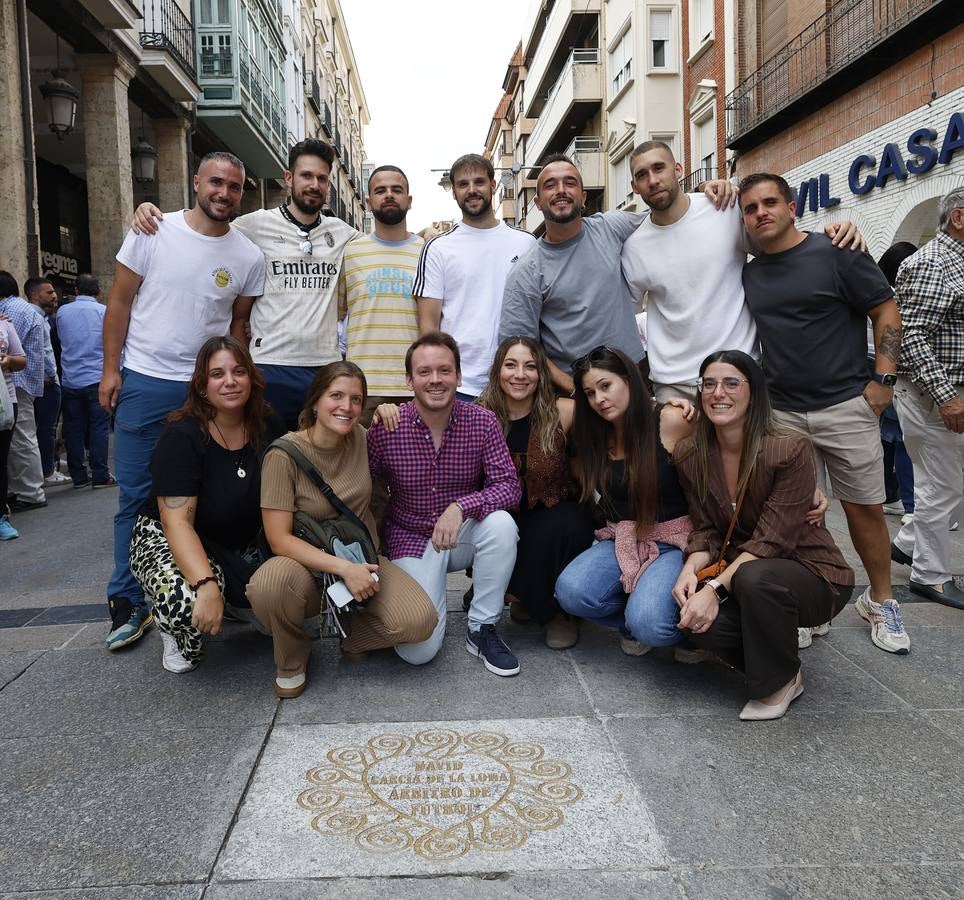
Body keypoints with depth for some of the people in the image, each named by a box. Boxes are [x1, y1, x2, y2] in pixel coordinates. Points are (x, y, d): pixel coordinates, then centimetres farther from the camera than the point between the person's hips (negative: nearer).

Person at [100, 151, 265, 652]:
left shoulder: (248, 256, 2)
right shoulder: (154, 231, -3)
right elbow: (120, 301, 1)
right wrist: (110, 369, -3)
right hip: (143, 383, -1)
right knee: (135, 495, 5)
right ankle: (128, 602, 17)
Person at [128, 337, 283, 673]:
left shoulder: (268, 427, -5)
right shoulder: (182, 437, -20)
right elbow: (177, 522, -26)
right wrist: (207, 583, -40)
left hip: (242, 544, 5)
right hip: (168, 540, -4)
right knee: (189, 601, -37)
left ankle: (233, 603, 11)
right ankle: (178, 635, 1)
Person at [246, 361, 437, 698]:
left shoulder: (360, 437, -1)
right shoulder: (285, 455, -15)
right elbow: (279, 539, -20)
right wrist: (343, 568, -29)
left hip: (362, 560, 3)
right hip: (308, 565, -3)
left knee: (420, 621, -23)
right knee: (268, 585, -38)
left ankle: (351, 638, 11)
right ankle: (293, 659, -3)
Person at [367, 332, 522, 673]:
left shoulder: (483, 423, -12)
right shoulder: (386, 429, -15)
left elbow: (509, 486, -17)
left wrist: (460, 507, -33)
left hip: (463, 532, 2)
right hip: (411, 539, -1)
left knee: (501, 524, -34)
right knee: (418, 650, -17)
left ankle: (482, 629, -11)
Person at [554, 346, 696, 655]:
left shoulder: (672, 421, -11)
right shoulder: (594, 435, 8)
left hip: (674, 542, -5)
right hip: (621, 541, 5)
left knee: (648, 623, -29)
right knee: (571, 592, -23)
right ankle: (636, 615, 6)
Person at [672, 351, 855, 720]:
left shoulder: (791, 449, -21)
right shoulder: (690, 454, -5)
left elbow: (772, 540, -23)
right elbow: (707, 531, -1)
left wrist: (715, 588, -31)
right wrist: (690, 569, -21)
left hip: (813, 576, -4)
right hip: (740, 574, 4)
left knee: (755, 577, -37)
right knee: (698, 619, -27)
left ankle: (782, 680, -7)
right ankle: (781, 640, 7)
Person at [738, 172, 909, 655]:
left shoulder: (836, 253, -4)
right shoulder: (749, 273, 9)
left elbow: (886, 312, -2)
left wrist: (883, 380, -9)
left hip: (845, 407, -3)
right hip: (781, 412, 4)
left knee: (864, 507, 6)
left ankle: (880, 601, 23)